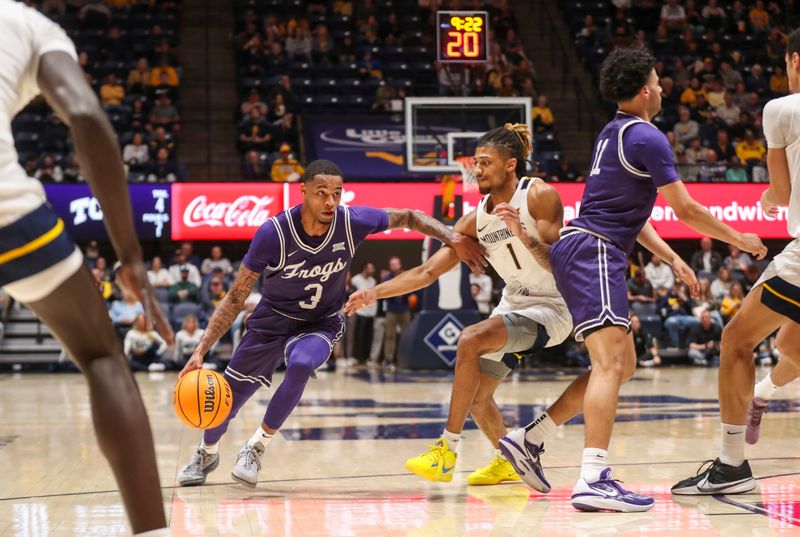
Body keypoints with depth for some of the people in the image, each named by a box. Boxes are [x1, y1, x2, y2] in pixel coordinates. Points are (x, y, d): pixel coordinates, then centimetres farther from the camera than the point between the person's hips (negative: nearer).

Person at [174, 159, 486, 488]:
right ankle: (207, 453, 42)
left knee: (301, 364, -34)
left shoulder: (352, 221, -23)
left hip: (321, 323, 0)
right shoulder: (274, 232, -27)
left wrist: (454, 239, -17)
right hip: (272, 321, 0)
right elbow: (236, 297, -19)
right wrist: (201, 351, -25)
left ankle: (256, 449, -14)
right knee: (224, 403, 6)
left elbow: (409, 217, -4)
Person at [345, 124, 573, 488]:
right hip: (514, 304, 8)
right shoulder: (476, 219, 1)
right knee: (476, 398, 9)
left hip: (551, 307, -8)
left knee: (471, 340, -28)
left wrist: (522, 235, -35)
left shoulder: (540, 196, -16)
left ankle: (448, 449, -21)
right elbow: (428, 272, 2)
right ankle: (507, 462, 37)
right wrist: (374, 293, -7)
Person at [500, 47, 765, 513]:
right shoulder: (646, 137, -10)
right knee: (611, 362, -20)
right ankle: (594, 480, -31)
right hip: (593, 252, -10)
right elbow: (686, 209, -9)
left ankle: (530, 438, 15)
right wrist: (740, 239, 5)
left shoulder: (614, 134, 20)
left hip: (584, 253, 10)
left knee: (623, 365, 14)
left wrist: (672, 258, 24)